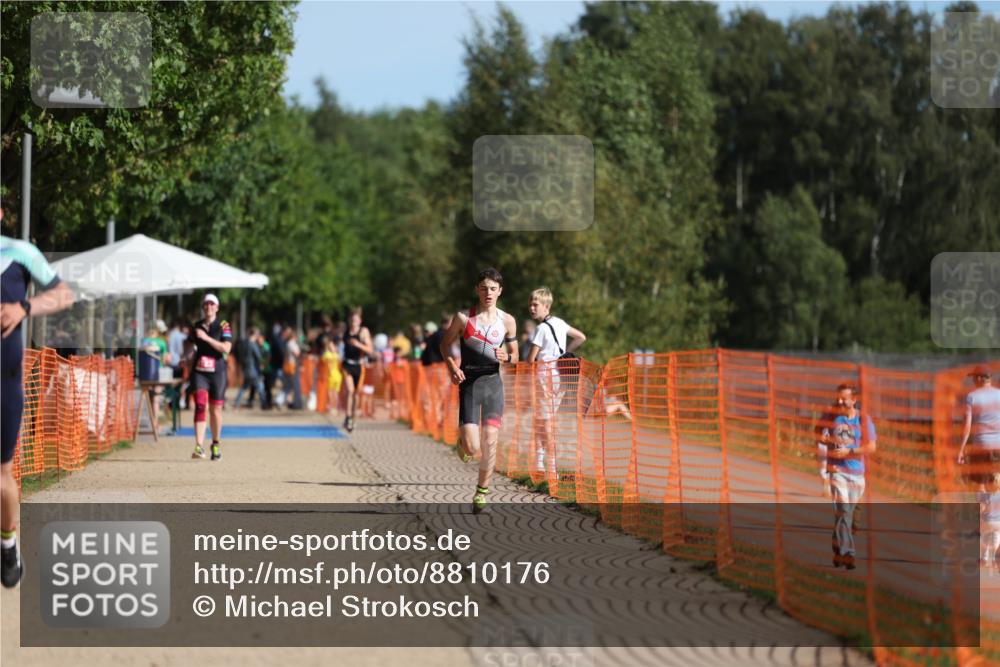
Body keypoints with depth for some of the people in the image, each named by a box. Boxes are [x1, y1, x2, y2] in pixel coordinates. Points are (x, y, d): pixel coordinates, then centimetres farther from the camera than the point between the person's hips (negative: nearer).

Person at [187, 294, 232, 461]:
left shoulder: (223, 326, 0)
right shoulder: (196, 326, 10)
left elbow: (226, 348, -14)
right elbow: (191, 346, 23)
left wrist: (206, 338, -20)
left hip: (217, 372, -1)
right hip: (199, 372, 1)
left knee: (216, 409, 8)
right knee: (200, 406, -15)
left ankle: (216, 444, 27)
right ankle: (199, 446, -23)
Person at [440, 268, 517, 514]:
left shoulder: (507, 321, 3)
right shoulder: (463, 317, -2)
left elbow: (514, 354, 13)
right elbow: (445, 343, 9)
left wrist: (506, 357, -11)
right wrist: (452, 367, -8)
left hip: (493, 383, 2)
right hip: (469, 383, -2)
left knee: (490, 441, -4)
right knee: (472, 448, -12)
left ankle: (482, 491, 13)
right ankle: (463, 440, 26)